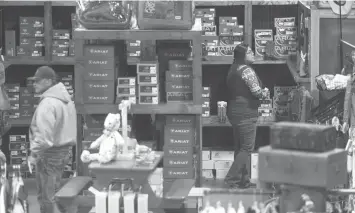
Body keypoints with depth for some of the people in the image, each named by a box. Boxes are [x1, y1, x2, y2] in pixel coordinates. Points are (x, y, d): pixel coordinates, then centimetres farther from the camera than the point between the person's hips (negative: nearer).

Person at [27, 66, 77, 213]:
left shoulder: (48, 103, -21)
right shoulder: (66, 99, 11)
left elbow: (43, 134, -26)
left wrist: (34, 153, -18)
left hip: (50, 153, -10)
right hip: (65, 149, 10)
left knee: (46, 195, 0)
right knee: (54, 190, 22)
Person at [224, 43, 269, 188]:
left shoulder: (233, 70, 13)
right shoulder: (247, 70, -15)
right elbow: (256, 91, -18)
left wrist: (260, 94, 14)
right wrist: (265, 93, 3)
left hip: (234, 111, 10)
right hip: (246, 112, -10)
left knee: (239, 148, 13)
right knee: (247, 148, -4)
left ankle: (243, 180, 17)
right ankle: (231, 178, -7)